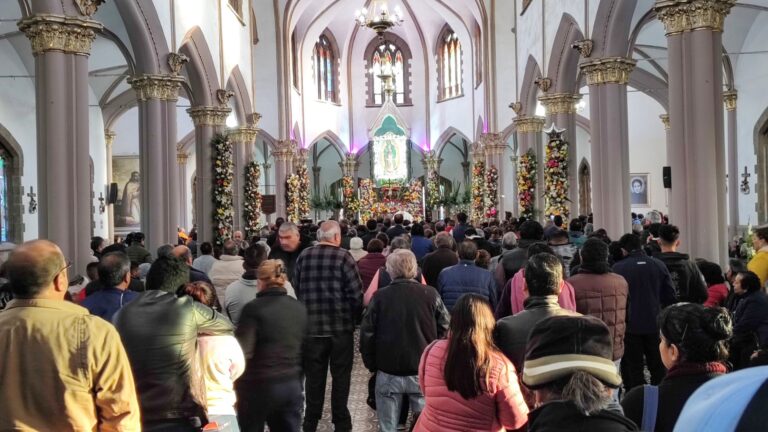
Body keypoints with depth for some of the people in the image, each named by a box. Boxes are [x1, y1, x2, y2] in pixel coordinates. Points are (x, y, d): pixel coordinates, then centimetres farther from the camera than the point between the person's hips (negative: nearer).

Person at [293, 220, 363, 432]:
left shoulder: (304, 256, 1)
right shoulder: (343, 257, -10)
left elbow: (296, 289, 6)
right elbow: (356, 293, -12)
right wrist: (356, 317, 4)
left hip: (311, 326, 3)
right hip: (341, 327, -3)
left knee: (314, 376, 15)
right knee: (340, 376, 11)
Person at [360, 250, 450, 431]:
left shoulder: (380, 296, -9)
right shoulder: (430, 294, -7)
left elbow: (367, 333, -6)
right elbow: (445, 329, -3)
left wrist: (371, 364, 7)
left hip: (388, 372, 0)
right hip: (424, 371, 1)